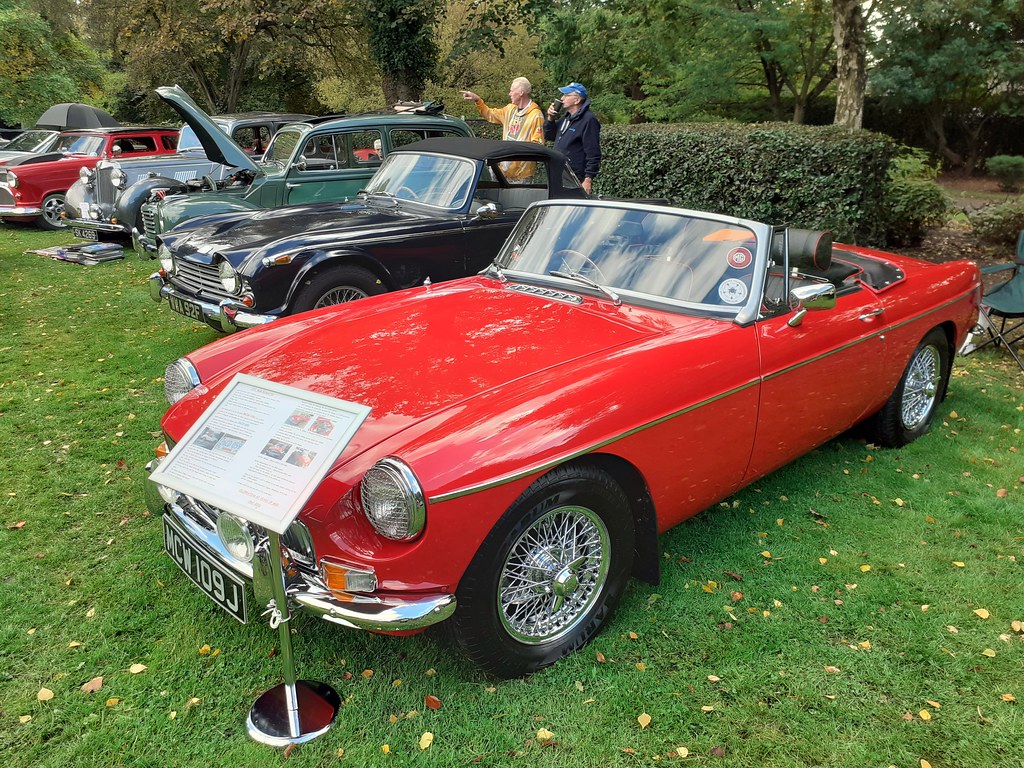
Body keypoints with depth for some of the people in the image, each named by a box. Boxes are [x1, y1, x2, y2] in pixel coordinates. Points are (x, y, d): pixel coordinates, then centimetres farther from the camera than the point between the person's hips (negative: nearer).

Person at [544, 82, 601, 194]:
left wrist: (588, 179, -22)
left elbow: (593, 154, -17)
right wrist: (550, 118, 7)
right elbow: (549, 136, 25)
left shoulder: (589, 120, -13)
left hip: (576, 182, -9)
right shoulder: (567, 117, 16)